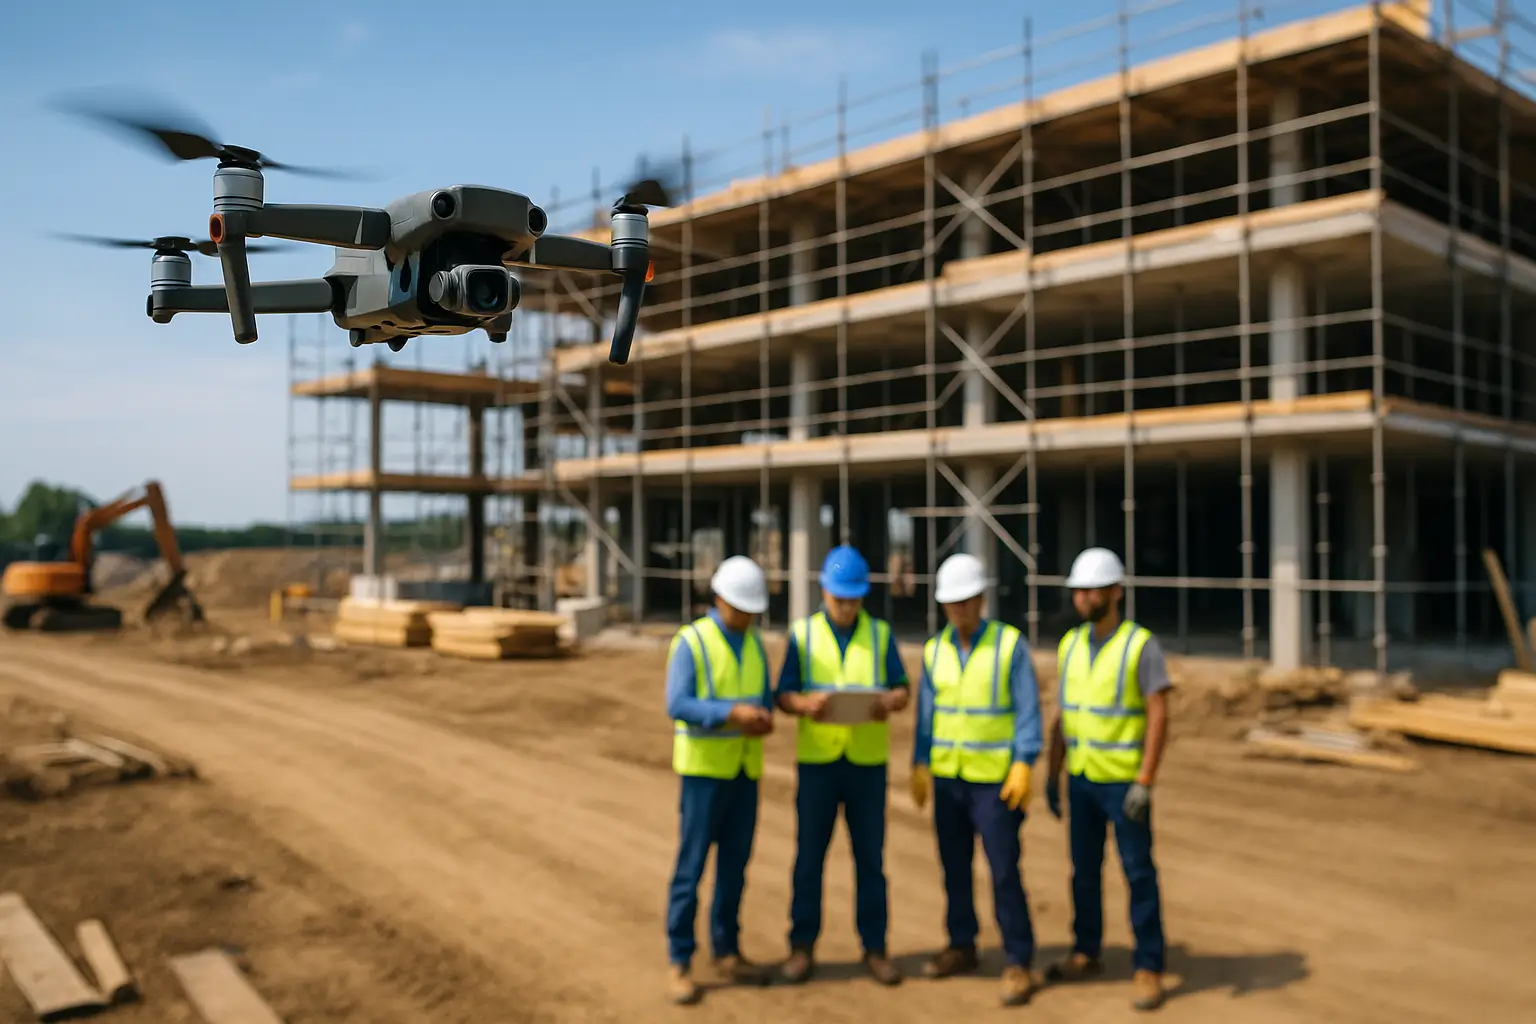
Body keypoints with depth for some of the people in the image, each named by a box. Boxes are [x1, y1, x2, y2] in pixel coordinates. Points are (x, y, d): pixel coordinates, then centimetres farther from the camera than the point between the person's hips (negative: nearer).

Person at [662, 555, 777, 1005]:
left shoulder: (755, 645, 9)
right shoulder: (690, 642, -11)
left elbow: (764, 700, 9)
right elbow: (678, 706, -19)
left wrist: (764, 720, -15)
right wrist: (733, 714, -30)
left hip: (744, 770, 6)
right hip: (704, 768, -6)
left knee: (734, 864, 10)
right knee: (691, 866, -3)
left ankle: (726, 953, 21)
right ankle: (681, 963, 5)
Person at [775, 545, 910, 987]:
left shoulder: (880, 634, 6)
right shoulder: (802, 634, 3)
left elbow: (903, 689, 4)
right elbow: (783, 695, 1)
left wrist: (889, 702, -19)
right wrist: (806, 704, -22)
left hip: (868, 762, 1)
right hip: (817, 761, 0)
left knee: (870, 858, 5)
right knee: (809, 856, 4)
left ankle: (875, 948, 16)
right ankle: (802, 946, 16)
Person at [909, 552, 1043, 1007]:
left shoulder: (1010, 644, -7)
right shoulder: (935, 649, 6)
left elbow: (1027, 710, -9)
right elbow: (926, 711, 10)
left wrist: (1023, 765, -16)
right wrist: (919, 766, 7)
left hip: (995, 779, -4)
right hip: (946, 777, 5)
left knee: (1004, 871, -4)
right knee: (955, 867, 12)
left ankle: (1019, 963, 6)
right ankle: (962, 945, 27)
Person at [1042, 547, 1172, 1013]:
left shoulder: (1142, 645, -14)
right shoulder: (1070, 644, 4)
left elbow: (1159, 716, -16)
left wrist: (1145, 783, -22)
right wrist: (1053, 776, 9)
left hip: (1125, 781, -5)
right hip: (1082, 778, 6)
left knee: (1139, 873, -1)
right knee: (1084, 869, 13)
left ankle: (1148, 969, 9)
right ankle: (1086, 952, 28)